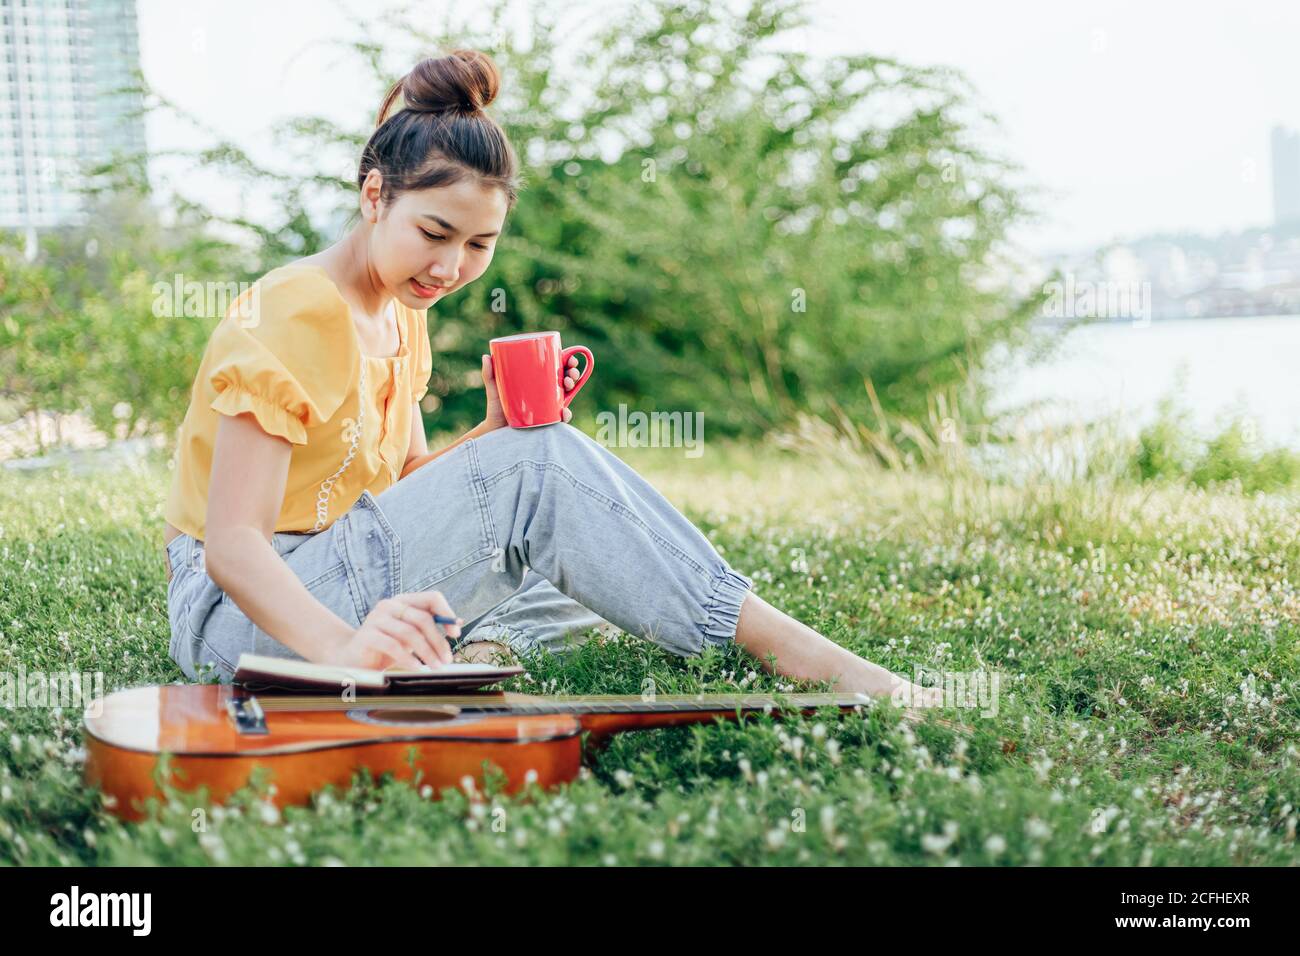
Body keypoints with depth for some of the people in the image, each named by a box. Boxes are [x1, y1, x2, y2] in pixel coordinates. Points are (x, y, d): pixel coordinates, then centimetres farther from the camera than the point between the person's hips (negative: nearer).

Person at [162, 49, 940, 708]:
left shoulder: (401, 316, 11)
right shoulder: (293, 315, -17)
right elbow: (232, 544, -25)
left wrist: (497, 434, -5)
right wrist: (343, 645, -43)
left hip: (336, 596, 9)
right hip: (238, 620, -9)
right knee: (546, 467, -24)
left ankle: (480, 649, -16)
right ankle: (806, 658, -24)